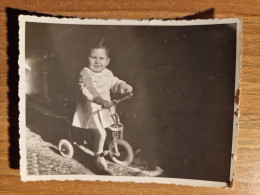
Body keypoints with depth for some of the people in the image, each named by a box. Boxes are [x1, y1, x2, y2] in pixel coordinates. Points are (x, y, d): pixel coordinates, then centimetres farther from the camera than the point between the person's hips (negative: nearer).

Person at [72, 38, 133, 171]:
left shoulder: (108, 73, 3)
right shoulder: (85, 74, -20)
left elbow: (114, 83, 16)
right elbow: (88, 89, -35)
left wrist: (123, 86, -7)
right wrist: (100, 100, -49)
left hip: (105, 108, 8)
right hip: (90, 109, -7)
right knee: (101, 133, -17)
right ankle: (99, 156, 10)